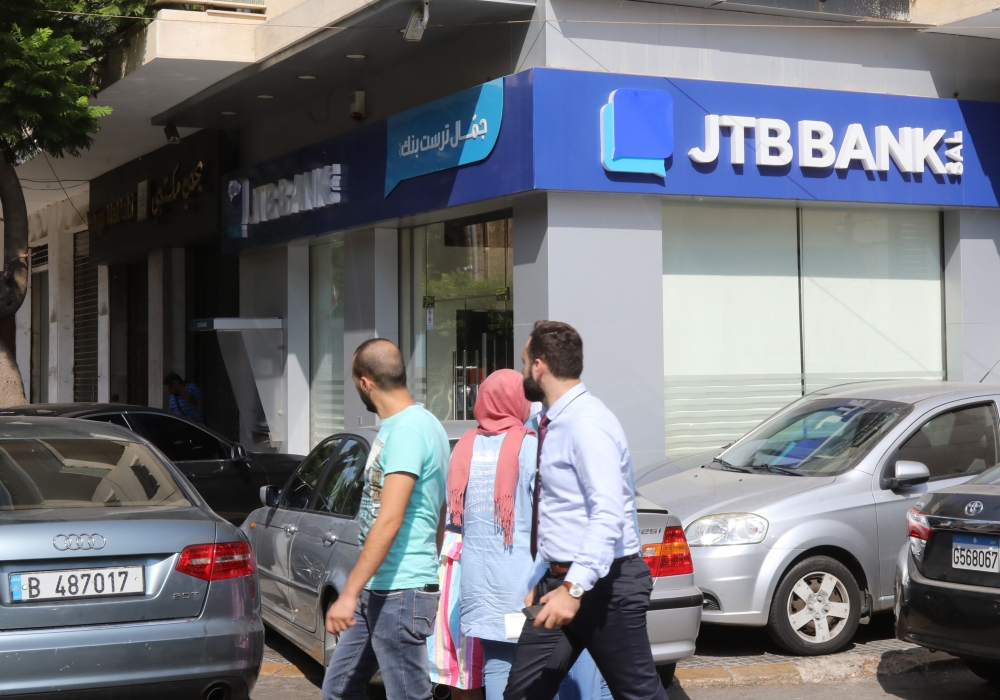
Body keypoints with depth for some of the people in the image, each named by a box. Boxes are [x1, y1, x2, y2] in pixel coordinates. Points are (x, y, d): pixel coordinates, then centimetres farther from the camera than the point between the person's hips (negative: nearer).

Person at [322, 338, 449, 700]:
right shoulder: (396, 426, 14)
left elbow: (389, 520, -24)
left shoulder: (409, 429, -17)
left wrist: (349, 593, -25)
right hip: (376, 589, 10)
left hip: (401, 591, -10)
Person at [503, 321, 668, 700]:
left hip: (603, 584, -9)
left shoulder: (587, 422, -17)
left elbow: (608, 515, -26)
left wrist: (574, 588, -31)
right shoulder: (553, 424, 11)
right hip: (561, 581, 9)